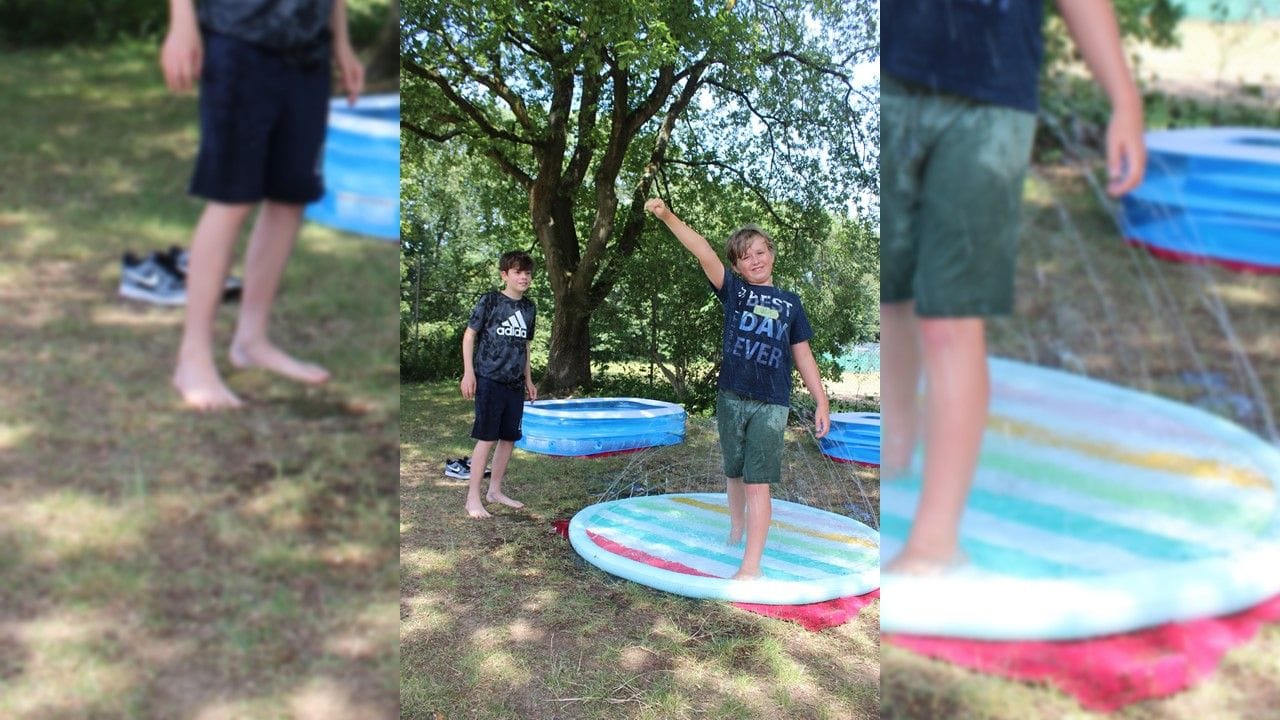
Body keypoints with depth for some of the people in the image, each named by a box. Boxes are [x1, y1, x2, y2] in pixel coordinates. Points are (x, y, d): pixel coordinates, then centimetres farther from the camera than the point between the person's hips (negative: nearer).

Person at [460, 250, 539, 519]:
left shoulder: (529, 308, 12)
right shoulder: (490, 301, -5)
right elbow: (469, 335, -3)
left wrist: (528, 380, 20)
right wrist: (468, 372, -10)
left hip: (515, 383, 6)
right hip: (489, 379, -6)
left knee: (509, 438, 9)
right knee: (487, 438, -7)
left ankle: (495, 490, 22)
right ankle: (473, 498, 0)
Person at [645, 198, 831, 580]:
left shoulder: (790, 302, 8)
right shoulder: (734, 289, 6)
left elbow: (803, 356, 11)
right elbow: (703, 252, -9)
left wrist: (821, 402, 7)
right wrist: (667, 216, -21)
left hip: (770, 405, -2)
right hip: (731, 398, 2)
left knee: (757, 481, -7)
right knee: (735, 473, 17)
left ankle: (751, 565, -3)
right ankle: (736, 528, 44)